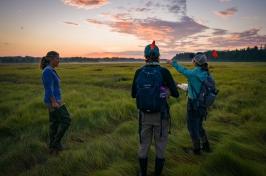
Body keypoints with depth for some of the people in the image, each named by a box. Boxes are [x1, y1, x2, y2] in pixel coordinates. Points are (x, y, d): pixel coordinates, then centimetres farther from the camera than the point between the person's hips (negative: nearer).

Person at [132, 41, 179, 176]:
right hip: (161, 115, -2)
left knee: (143, 145, 18)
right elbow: (176, 94, -6)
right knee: (160, 146, 15)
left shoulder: (139, 72, -6)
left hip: (144, 115, 2)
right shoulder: (164, 72, -13)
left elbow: (133, 94, 4)